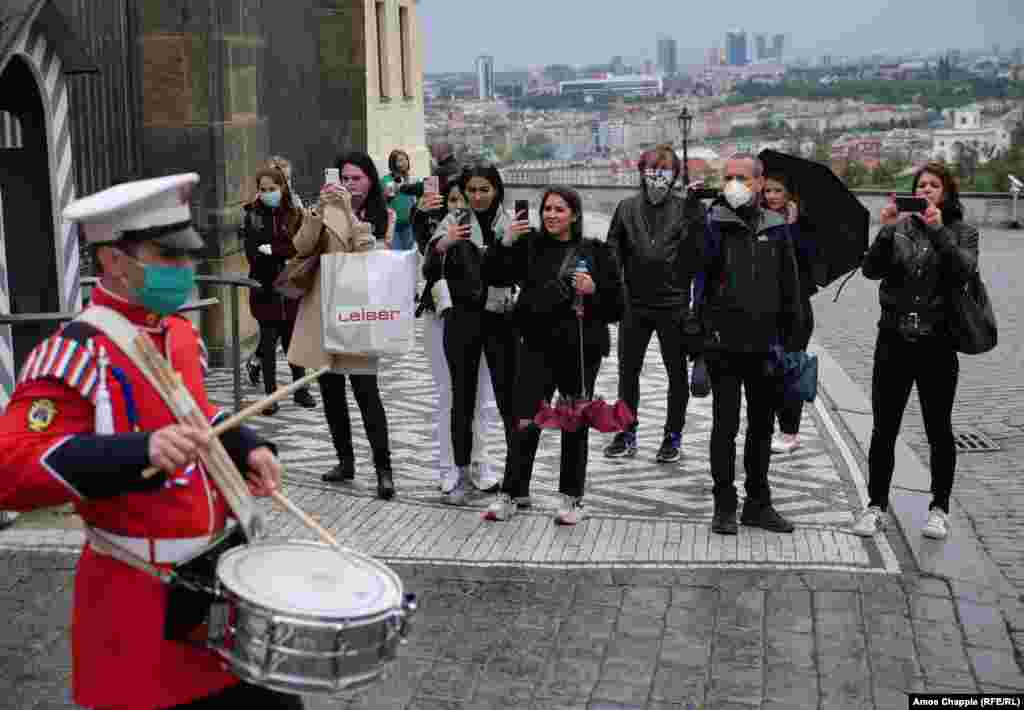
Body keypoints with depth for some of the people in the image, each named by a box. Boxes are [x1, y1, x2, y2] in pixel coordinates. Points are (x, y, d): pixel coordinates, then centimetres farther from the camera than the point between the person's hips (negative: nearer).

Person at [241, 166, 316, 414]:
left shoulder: (295, 214, 2)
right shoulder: (252, 215, 2)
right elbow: (252, 252, -8)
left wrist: (271, 250, -15)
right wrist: (284, 252, -15)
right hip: (265, 290, 0)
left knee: (293, 340, 9)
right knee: (268, 342, 2)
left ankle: (301, 390, 23)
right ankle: (271, 396, 9)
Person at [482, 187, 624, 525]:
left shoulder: (596, 252, 2)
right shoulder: (530, 246, 7)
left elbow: (617, 306, 2)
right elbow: (494, 275, -1)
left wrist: (593, 290, -16)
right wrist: (506, 242, -14)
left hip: (581, 349, -1)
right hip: (539, 347, 1)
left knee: (575, 425, 9)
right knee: (526, 423, -4)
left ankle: (572, 498, 22)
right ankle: (512, 493, 11)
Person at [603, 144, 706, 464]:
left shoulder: (685, 209, -2)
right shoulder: (627, 208, 5)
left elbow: (699, 252, -9)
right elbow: (613, 252, 7)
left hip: (673, 302, -2)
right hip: (635, 303, 2)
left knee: (677, 372, 9)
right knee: (628, 370, 10)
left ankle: (673, 435, 21)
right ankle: (627, 433, 23)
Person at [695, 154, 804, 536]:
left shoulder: (776, 228, 9)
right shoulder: (714, 222, -2)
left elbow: (789, 288, 13)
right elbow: (695, 268, -10)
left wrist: (791, 339, 9)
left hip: (765, 344, 4)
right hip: (725, 342, -4)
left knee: (762, 425, 12)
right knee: (725, 425, 1)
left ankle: (758, 504, 23)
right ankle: (725, 506, 11)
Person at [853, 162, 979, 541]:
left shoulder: (962, 232, 4)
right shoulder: (899, 228, 7)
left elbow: (964, 271, -14)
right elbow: (871, 269, -6)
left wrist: (938, 231, -21)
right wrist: (886, 230, -18)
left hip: (937, 343, -1)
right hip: (894, 340, 2)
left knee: (939, 429, 7)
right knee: (883, 428, 4)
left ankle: (939, 509, 18)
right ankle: (876, 505, 15)